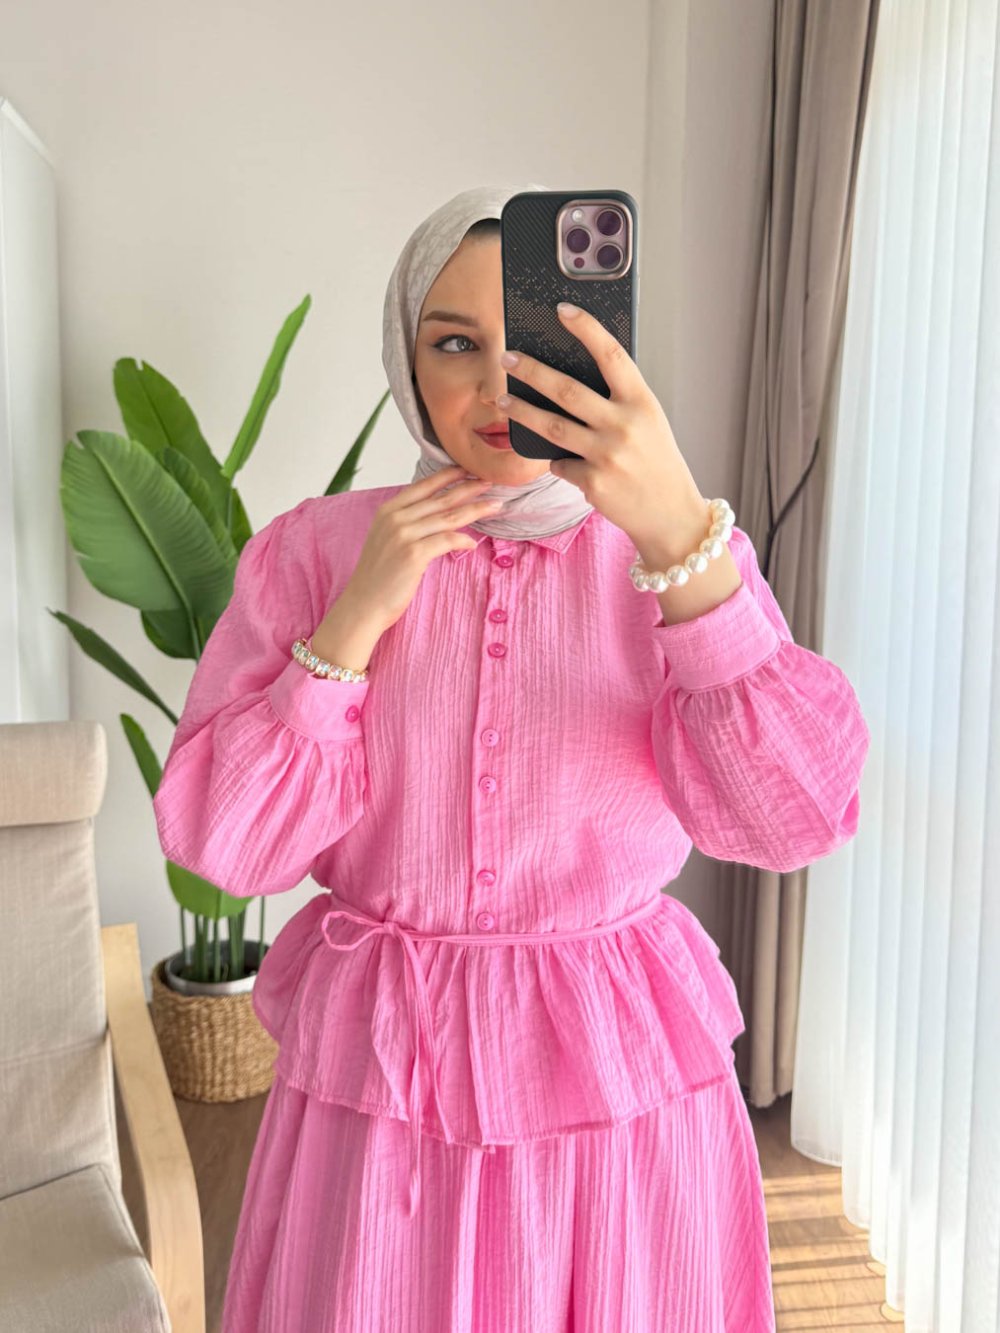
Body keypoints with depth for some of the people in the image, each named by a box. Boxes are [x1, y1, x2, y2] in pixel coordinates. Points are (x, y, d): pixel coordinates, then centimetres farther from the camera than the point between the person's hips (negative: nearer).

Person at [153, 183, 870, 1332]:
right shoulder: (310, 550, -4)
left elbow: (796, 816, -20)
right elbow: (221, 840, -8)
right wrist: (361, 615, -17)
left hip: (624, 1080, 1)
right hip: (379, 1076, 0)